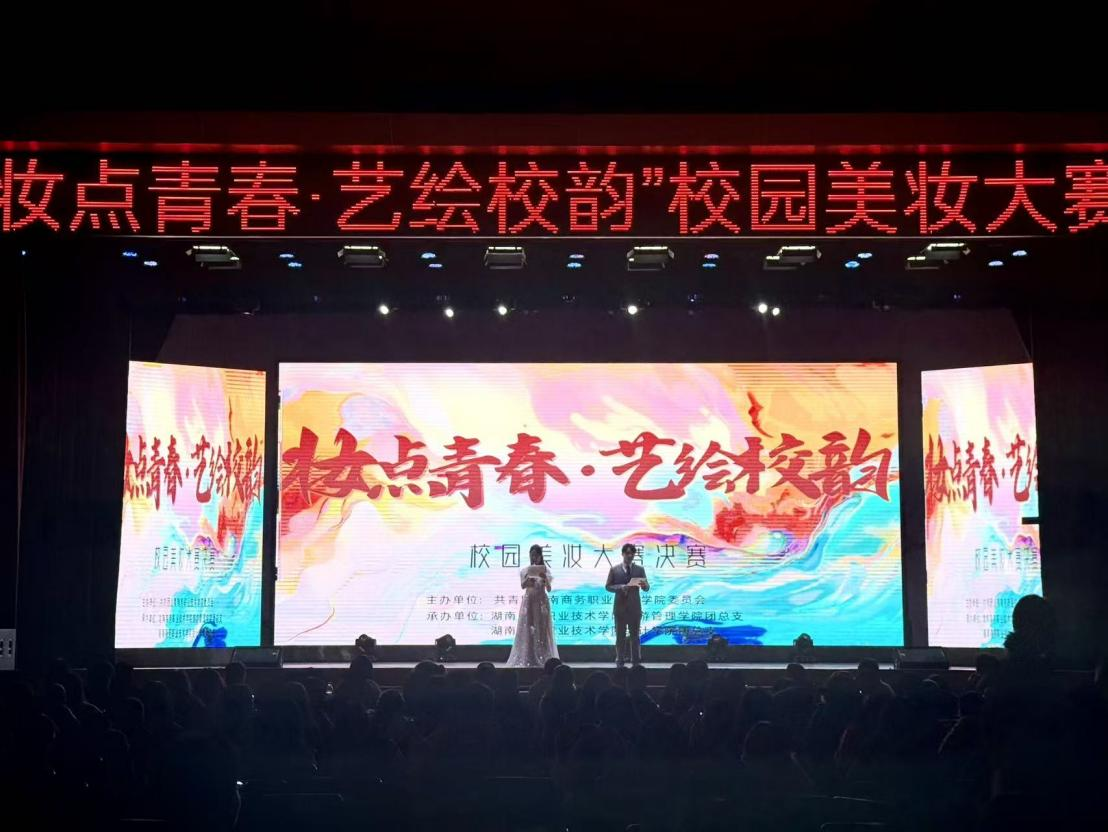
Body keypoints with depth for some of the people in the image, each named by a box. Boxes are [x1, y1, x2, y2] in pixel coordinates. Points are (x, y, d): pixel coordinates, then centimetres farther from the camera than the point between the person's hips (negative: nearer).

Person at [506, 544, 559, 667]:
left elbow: (549, 589, 0)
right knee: (527, 630, -5)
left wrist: (545, 579, -17)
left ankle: (543, 659, -2)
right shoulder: (526, 570, 5)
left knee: (542, 630, -3)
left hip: (542, 601, 0)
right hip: (529, 601, 0)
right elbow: (522, 586, -6)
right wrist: (528, 579, -25)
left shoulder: (545, 570, 4)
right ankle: (527, 659, -5)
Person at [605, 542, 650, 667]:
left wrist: (644, 585, -25)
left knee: (634, 635, 4)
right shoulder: (614, 570, 3)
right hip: (620, 607, -1)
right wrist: (620, 588, -17)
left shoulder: (640, 569, 5)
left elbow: (647, 587, 0)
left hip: (635, 607, 1)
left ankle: (636, 662, 7)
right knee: (620, 636, 3)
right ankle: (620, 661, 7)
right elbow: (608, 587, 1)